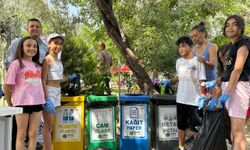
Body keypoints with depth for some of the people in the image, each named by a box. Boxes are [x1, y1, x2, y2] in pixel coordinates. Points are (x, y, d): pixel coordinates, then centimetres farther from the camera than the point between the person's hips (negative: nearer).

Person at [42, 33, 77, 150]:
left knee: (50, 124, 12)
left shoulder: (58, 60, 13)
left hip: (57, 92, 8)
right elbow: (43, 81, -16)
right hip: (48, 92, -8)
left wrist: (69, 78, 29)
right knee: (48, 124, -4)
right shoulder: (47, 59, -11)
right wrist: (47, 99, -22)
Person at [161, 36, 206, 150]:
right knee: (181, 124, 14)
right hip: (181, 99, 5)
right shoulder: (179, 62, 7)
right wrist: (169, 81, 6)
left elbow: (202, 81, -8)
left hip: (195, 100, -5)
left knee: (196, 124, 1)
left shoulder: (197, 61, -7)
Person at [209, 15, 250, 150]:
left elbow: (238, 69, -16)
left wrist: (226, 94, -22)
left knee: (237, 132, -12)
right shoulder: (230, 46, 20)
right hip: (228, 86, 9)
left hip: (238, 86, -9)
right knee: (235, 131, 10)